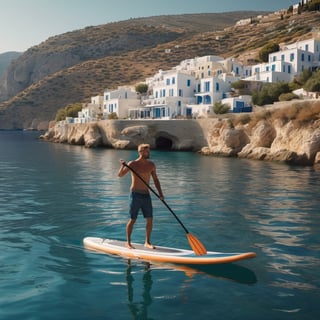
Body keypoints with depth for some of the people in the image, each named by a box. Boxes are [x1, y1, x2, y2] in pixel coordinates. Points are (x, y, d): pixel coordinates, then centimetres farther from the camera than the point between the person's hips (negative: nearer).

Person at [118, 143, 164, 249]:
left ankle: (147, 242, 17)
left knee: (150, 219, 3)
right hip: (135, 195, -4)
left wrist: (160, 193, -1)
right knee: (132, 220, 0)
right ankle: (128, 242, 15)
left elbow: (155, 180, 10)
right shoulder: (132, 164, -6)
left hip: (146, 195, 4)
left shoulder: (151, 165, 5)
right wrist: (122, 165, -29)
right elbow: (120, 175, -10)